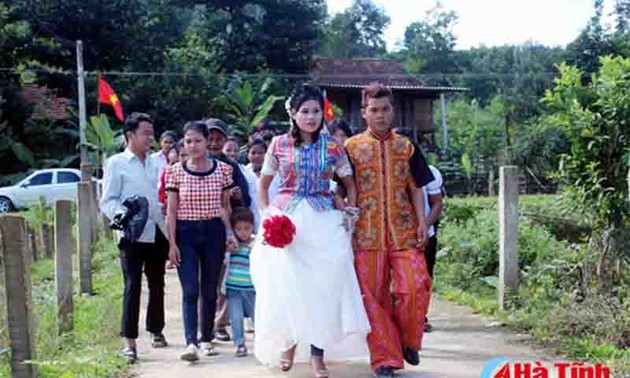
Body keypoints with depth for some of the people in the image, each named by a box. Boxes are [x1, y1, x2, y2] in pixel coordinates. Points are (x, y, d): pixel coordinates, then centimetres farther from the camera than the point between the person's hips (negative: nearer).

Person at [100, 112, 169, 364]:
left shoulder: (156, 163, 13)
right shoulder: (116, 163, -1)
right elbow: (107, 201, -6)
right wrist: (124, 216, -23)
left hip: (158, 233, 5)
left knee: (157, 284, 14)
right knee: (133, 286, -8)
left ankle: (156, 331, 30)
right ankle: (129, 342, -4)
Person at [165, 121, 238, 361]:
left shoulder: (222, 170, 1)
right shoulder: (176, 172, -2)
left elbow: (225, 206, 10)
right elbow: (171, 211, 0)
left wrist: (229, 232, -3)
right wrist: (172, 243, -5)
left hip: (214, 231, 2)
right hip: (185, 233, -1)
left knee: (210, 290, 8)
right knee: (190, 290, -9)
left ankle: (206, 339, 21)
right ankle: (191, 343, -13)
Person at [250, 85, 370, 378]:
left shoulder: (332, 146, 3)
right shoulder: (279, 145, 3)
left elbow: (350, 184, 13)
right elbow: (263, 184, 12)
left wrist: (348, 208, -2)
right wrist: (267, 214, 0)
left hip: (323, 222, 0)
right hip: (286, 221, 0)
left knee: (323, 285, -4)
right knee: (287, 284, 1)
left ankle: (318, 353, 2)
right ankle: (288, 343, 20)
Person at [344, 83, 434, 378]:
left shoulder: (407, 147, 10)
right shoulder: (351, 148, 3)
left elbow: (415, 189, 11)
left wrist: (422, 222, 0)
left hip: (404, 231, 1)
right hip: (366, 232, -1)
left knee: (416, 286, -11)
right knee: (372, 295, 0)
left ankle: (408, 340, 15)